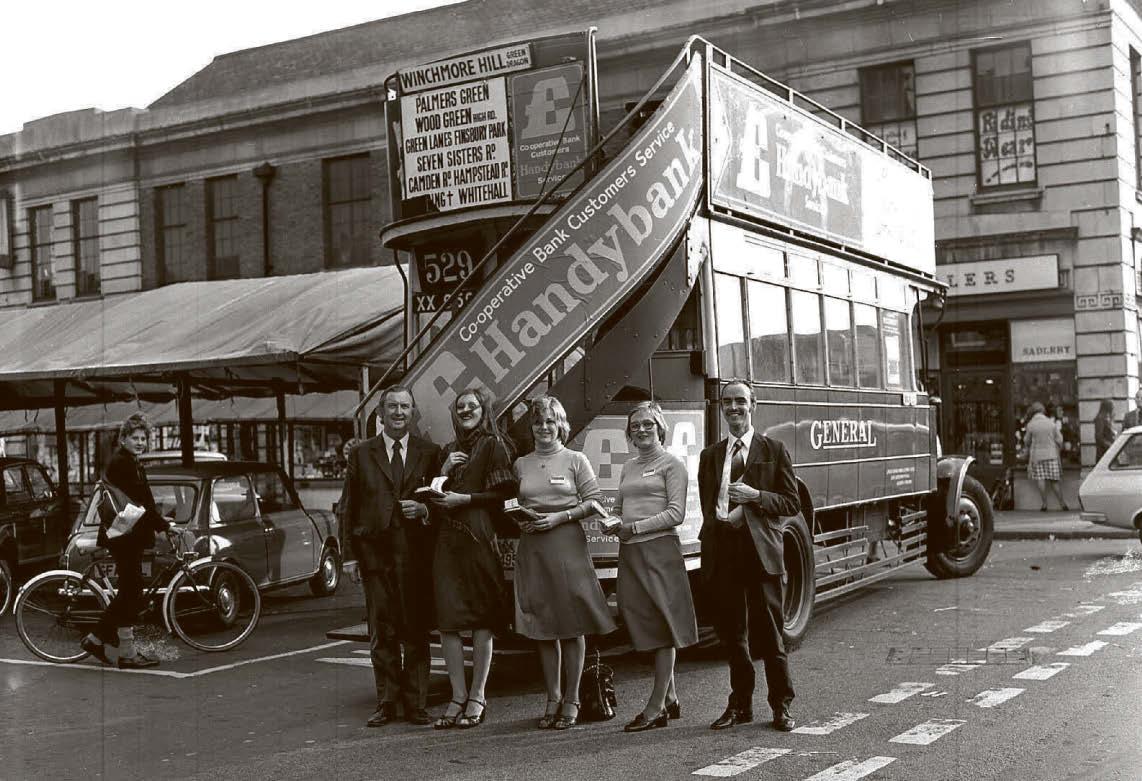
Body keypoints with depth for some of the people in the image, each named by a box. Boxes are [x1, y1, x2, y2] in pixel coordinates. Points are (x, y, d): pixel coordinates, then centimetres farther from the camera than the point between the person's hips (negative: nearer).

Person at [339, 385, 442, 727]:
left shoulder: (430, 453, 9)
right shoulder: (361, 454, 9)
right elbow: (348, 508, 8)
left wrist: (424, 510, -9)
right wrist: (350, 554, 2)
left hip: (417, 554, 0)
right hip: (375, 553, 0)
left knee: (417, 632, 2)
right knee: (382, 633, 4)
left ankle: (416, 703, 10)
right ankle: (386, 703, 12)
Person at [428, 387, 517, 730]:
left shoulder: (493, 445, 3)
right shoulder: (450, 450, 22)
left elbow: (505, 494, -5)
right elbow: (435, 496, 20)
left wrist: (465, 499, -10)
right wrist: (444, 472, 4)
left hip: (479, 537, -6)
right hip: (447, 540, 6)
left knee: (481, 618, -2)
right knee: (447, 620, -1)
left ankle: (477, 697, 5)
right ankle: (458, 697, 6)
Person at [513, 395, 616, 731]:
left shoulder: (575, 460, 4)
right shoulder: (521, 464, 12)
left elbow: (594, 501, 0)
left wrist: (561, 516, -11)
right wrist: (520, 521, -3)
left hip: (567, 544, -3)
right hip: (532, 549, 3)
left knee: (572, 626, -1)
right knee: (543, 627, 5)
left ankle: (572, 700, 7)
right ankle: (552, 697, 15)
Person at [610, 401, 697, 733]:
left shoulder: (671, 464, 0)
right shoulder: (628, 467, 20)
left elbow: (676, 512, -8)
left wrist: (637, 526, -15)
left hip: (660, 548, -7)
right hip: (629, 552, 7)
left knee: (662, 627, -4)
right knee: (645, 627, 7)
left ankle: (656, 707, -3)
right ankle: (670, 698, 18)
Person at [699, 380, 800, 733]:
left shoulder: (774, 450, 5)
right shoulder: (710, 456, 15)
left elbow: (792, 503, 2)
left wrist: (755, 496, -13)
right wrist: (719, 520, -5)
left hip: (761, 549, -3)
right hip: (723, 551, 4)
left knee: (770, 631, -1)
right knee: (731, 633, 8)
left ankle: (781, 706, 8)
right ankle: (740, 704, 18)